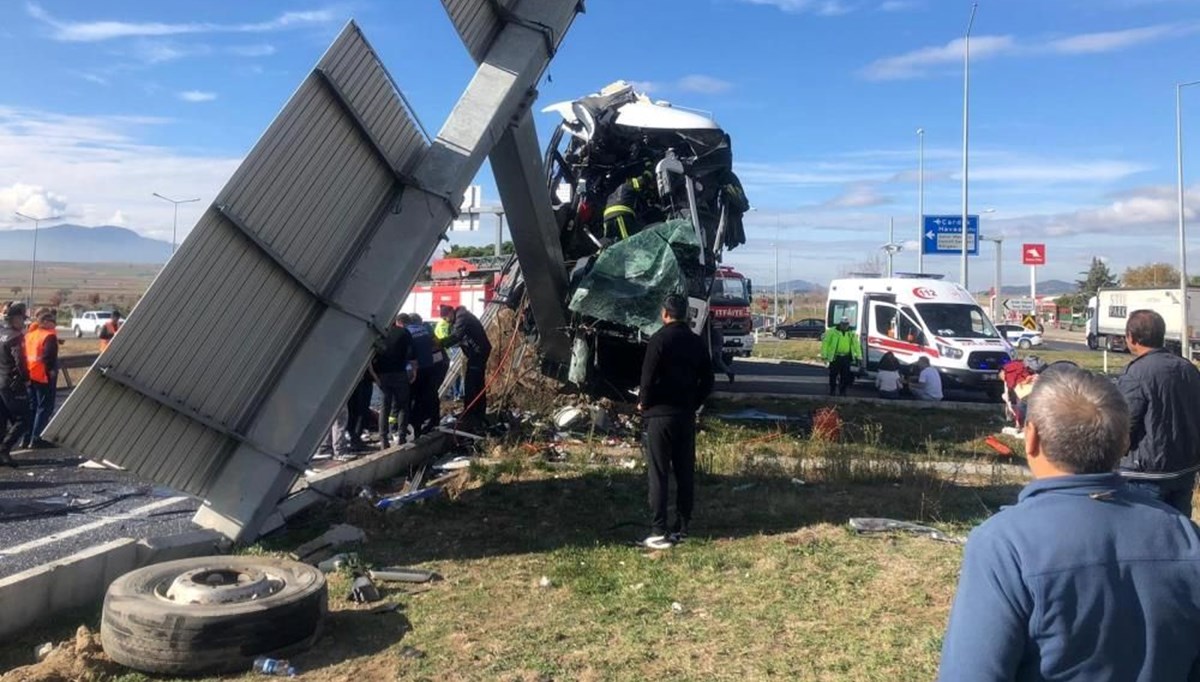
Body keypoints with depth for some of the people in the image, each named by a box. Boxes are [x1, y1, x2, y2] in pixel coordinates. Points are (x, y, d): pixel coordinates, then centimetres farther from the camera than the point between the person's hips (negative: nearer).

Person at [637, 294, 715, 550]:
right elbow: (707, 381, 10)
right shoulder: (697, 342, 8)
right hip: (687, 415, 6)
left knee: (658, 474, -4)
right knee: (685, 472, 11)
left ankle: (659, 532, -5)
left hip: (661, 414, -6)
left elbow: (649, 377, -15)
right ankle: (682, 526, 16)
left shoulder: (660, 339, -11)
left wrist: (642, 402, 0)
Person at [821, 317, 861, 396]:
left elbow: (856, 345, 14)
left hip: (846, 358, 3)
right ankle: (832, 392, 14)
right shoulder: (832, 332, -3)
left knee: (845, 376, 5)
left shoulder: (852, 333, 9)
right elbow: (825, 343, -3)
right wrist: (824, 355, -7)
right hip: (835, 357, -3)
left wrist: (859, 356, 10)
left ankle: (843, 392, 16)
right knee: (833, 375, 3)